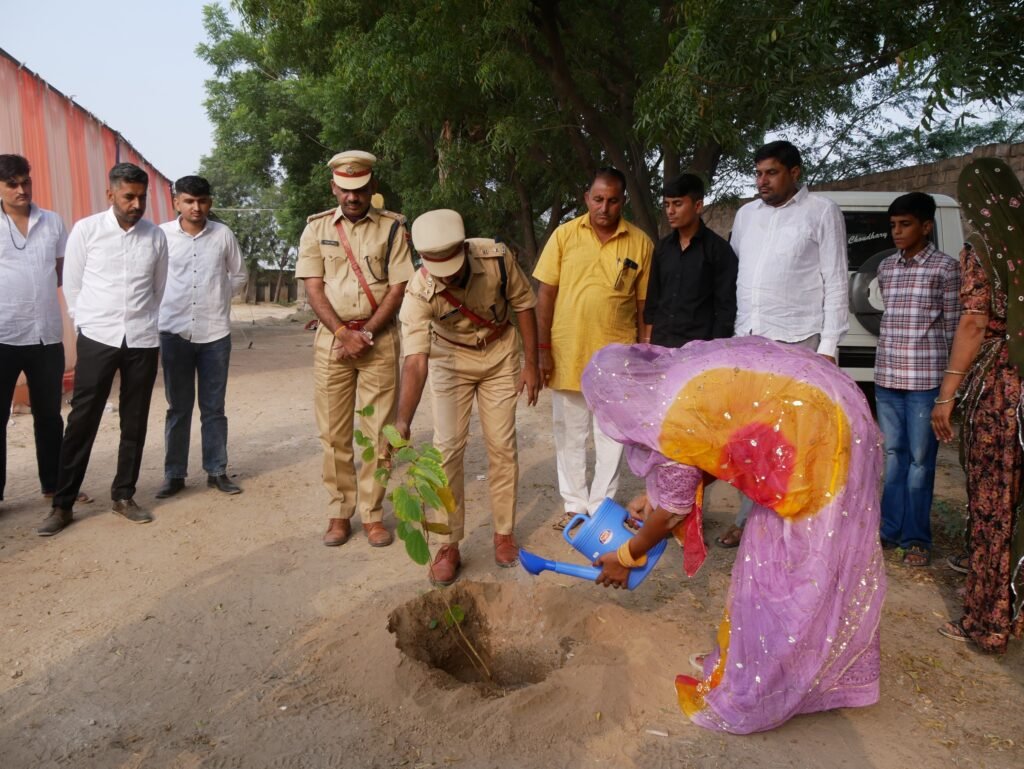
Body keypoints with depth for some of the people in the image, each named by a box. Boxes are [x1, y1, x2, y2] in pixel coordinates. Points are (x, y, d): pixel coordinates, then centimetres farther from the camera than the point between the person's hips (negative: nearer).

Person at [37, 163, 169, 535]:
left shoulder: (156, 236, 4)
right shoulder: (86, 230, -2)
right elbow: (72, 285, 5)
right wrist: (86, 324, 7)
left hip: (143, 341, 2)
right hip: (97, 339, -2)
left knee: (135, 422, 8)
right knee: (82, 421, 0)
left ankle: (123, 496, 21)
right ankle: (62, 504, 9)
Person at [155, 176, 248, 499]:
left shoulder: (223, 234, 1)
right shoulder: (161, 234, -3)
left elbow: (239, 275, 12)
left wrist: (219, 298, 4)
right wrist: (166, 304, 3)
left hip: (215, 333, 1)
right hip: (174, 332, -1)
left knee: (214, 408, 8)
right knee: (178, 408, 7)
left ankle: (216, 471, 17)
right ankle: (174, 474, 17)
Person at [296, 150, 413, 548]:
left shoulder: (392, 227, 2)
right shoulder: (317, 227, 6)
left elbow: (398, 289, -2)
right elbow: (313, 287, 1)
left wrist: (366, 335, -11)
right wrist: (344, 334, -11)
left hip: (379, 338, -1)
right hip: (332, 337, 2)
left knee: (378, 431, 1)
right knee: (334, 432, 4)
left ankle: (372, 513, 11)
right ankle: (339, 512, 15)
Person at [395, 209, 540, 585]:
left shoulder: (497, 257, -27)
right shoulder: (420, 292, -31)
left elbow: (523, 304, -11)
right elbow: (415, 360, -39)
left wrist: (531, 363, -10)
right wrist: (402, 421, -51)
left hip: (500, 355, 1)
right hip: (450, 360, -1)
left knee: (502, 445, 3)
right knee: (448, 448, -6)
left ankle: (504, 533, 18)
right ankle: (449, 544, 6)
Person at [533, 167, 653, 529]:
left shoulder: (640, 243, -1)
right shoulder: (565, 235, 0)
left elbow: (644, 303, 3)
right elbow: (546, 293, 1)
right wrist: (543, 348, -3)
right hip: (566, 353, 1)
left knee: (611, 436, 9)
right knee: (569, 434, 11)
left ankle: (601, 506, 24)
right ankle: (574, 504, 27)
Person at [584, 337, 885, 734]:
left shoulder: (671, 420, -18)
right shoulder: (679, 370, 5)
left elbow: (672, 511, -3)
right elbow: (703, 454, 19)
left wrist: (626, 557, 13)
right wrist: (652, 498, 26)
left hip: (816, 443, -9)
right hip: (831, 418, 9)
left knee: (792, 569, 3)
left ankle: (752, 696, 20)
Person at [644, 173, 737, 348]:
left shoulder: (719, 248, -4)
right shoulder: (662, 247, 10)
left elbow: (726, 306, -5)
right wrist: (649, 339, 9)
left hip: (698, 346, -4)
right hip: (660, 343, 4)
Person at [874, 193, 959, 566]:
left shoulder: (946, 268, -3)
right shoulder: (886, 267, 11)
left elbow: (953, 327, -3)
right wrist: (884, 371, 10)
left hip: (925, 379, -4)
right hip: (886, 377, 5)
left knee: (920, 459, 2)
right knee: (893, 455, 11)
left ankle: (916, 538, 12)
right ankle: (890, 529, 21)